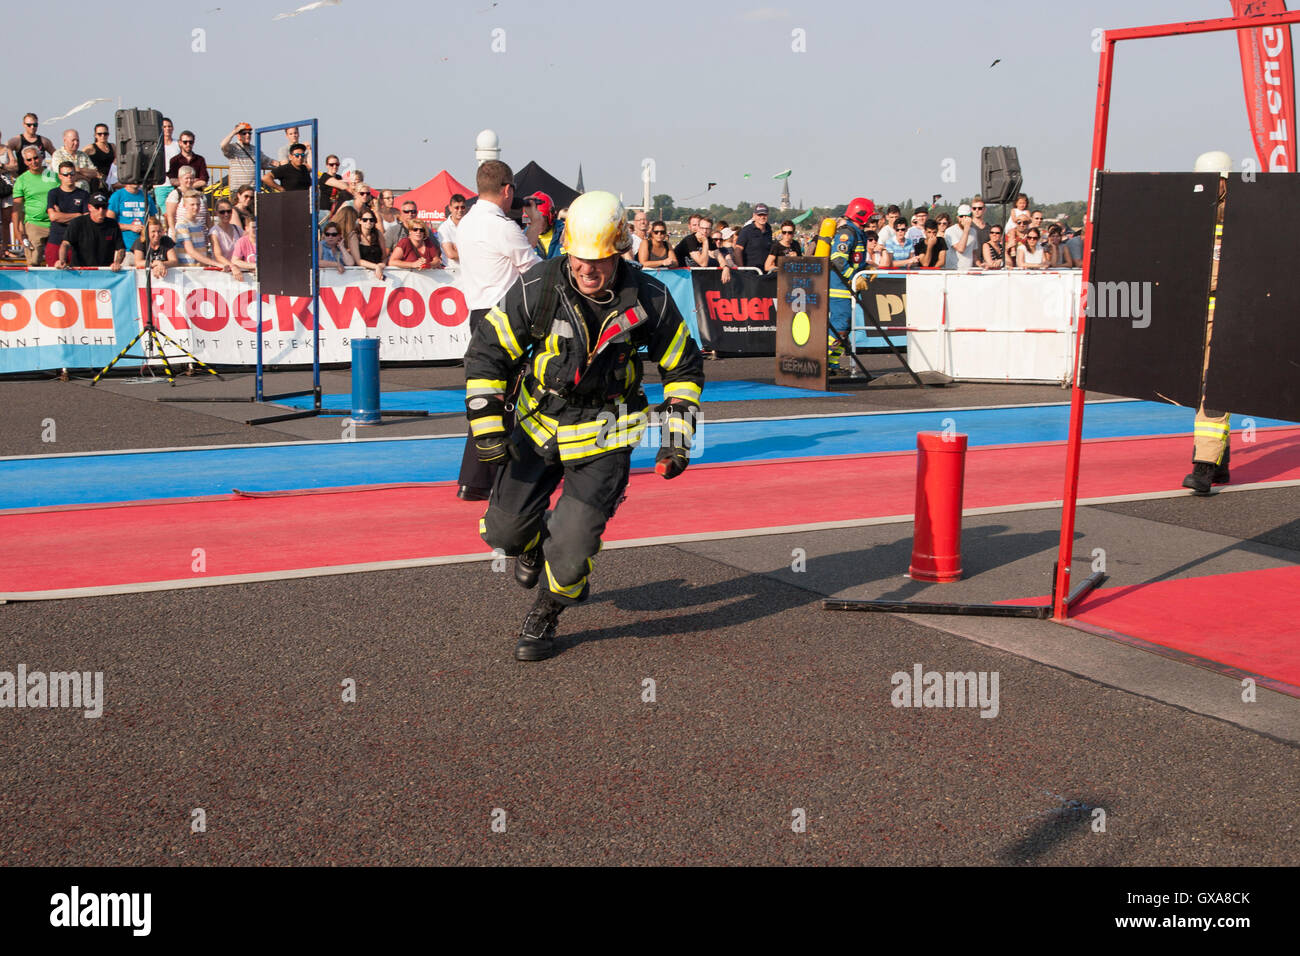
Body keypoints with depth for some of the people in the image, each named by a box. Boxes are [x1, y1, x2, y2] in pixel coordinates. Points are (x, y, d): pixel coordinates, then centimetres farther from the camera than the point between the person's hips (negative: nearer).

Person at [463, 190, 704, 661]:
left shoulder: (648, 300, -13)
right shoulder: (537, 288, -15)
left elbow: (684, 367, 2)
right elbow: (488, 350, -6)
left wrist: (677, 437, -2)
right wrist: (486, 424, -11)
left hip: (604, 435, -1)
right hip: (538, 424, 2)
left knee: (571, 550, -11)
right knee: (502, 530, 3)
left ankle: (543, 618, 19)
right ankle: (531, 541, 42)